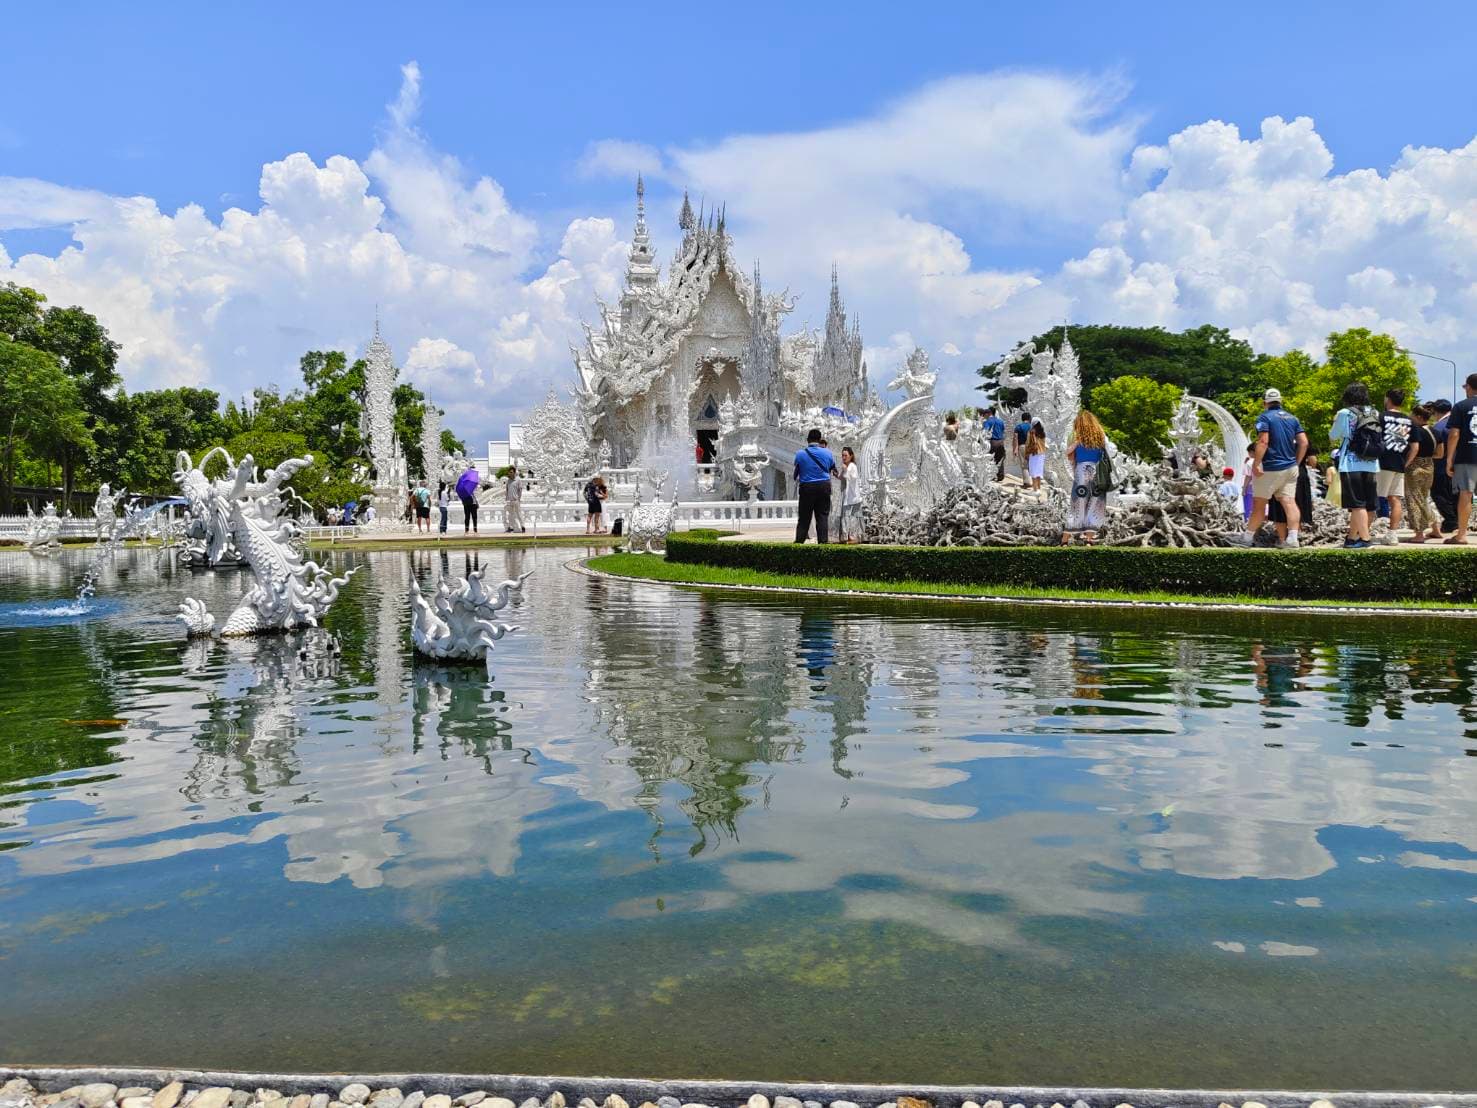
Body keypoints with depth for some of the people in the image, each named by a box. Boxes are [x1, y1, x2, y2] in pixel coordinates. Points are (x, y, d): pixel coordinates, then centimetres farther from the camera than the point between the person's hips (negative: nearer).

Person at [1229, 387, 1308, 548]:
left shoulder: (1265, 417, -8)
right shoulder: (1292, 418, 12)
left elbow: (1263, 441, -20)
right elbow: (1304, 442, 7)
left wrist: (1255, 464, -18)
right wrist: (1297, 463, 14)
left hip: (1270, 468, -6)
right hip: (1290, 468, 6)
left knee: (1259, 503, 3)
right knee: (1289, 502, 0)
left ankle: (1247, 537, 11)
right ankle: (1292, 540, -8)